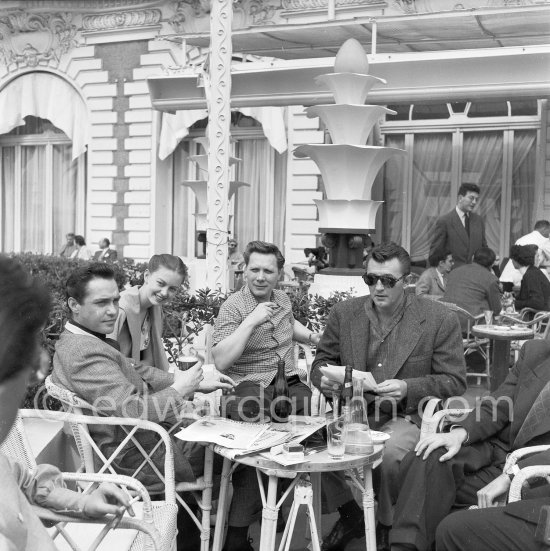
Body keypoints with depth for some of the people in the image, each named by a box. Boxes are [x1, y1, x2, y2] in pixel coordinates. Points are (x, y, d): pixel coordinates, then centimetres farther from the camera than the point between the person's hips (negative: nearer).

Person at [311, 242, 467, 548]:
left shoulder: (440, 319, -4)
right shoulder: (344, 313, 7)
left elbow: (454, 381, -3)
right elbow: (323, 360, 17)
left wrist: (407, 388, -19)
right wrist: (324, 378, -8)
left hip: (406, 416, -3)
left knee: (390, 452, -34)